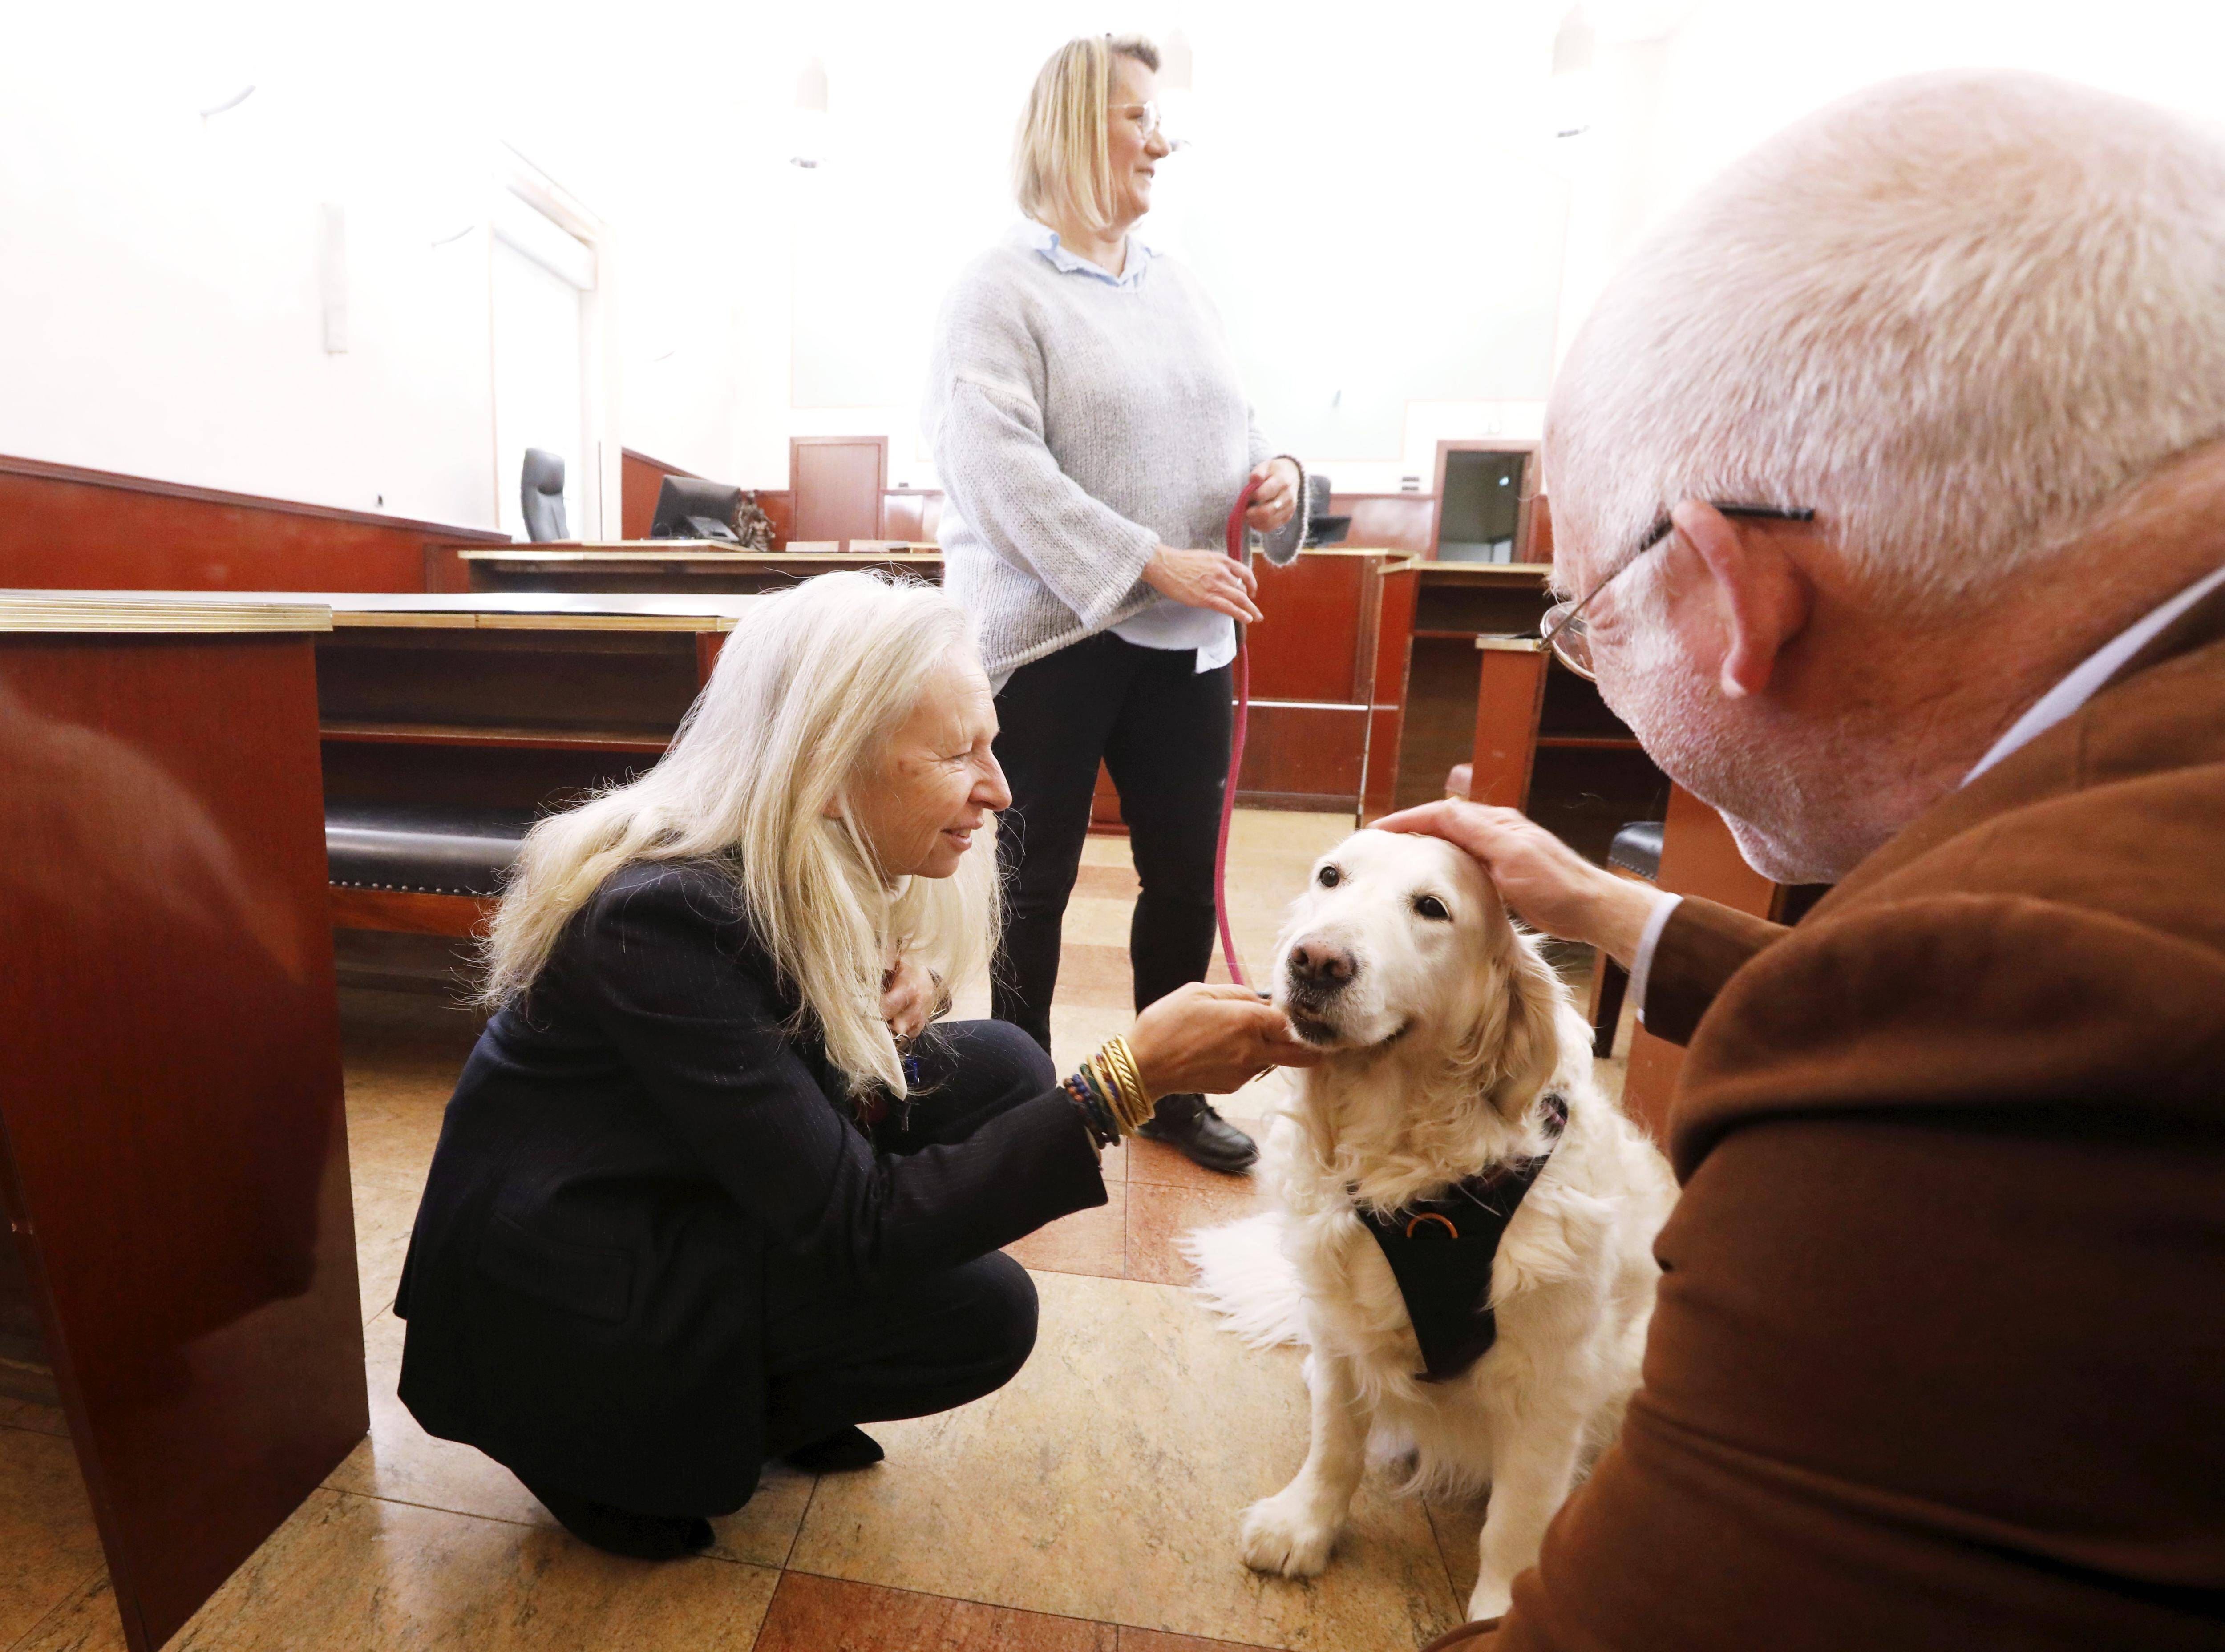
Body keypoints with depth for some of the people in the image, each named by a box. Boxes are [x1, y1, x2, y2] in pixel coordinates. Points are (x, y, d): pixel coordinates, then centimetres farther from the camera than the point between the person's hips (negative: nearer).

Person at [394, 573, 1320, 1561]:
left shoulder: (813, 875, -8)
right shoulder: (667, 916, -32)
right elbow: (859, 1230, -29)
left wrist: (906, 976, -16)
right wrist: (1130, 1079, -35)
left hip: (700, 1209, 7)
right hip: (557, 1320, -7)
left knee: (998, 1070, -8)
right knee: (981, 1310, -17)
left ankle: (752, 1403, 7)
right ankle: (617, 1456, 3)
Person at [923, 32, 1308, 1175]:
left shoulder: (1176, 287, 16)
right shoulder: (999, 289, -4)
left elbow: (1225, 422, 22)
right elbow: (999, 466, -17)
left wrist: (1274, 474, -1)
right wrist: (1152, 563, -21)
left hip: (1185, 635, 6)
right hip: (1049, 636, -6)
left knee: (1185, 873, 11)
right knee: (1036, 883, 7)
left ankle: (1168, 1091, 33)